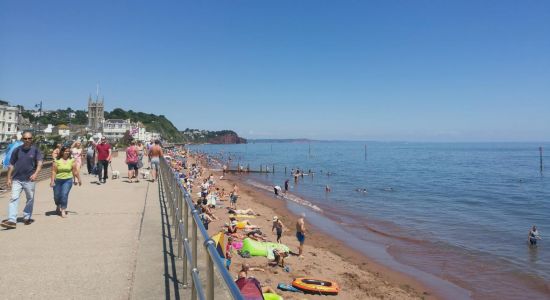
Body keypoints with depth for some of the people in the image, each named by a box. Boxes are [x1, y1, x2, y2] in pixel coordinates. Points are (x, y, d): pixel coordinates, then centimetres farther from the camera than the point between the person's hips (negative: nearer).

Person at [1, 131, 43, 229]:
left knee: (30, 199, 9)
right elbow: (11, 165, 11)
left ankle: (27, 217, 24)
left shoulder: (35, 150, 0)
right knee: (14, 198, -8)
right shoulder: (17, 150, 6)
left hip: (30, 180, -1)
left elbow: (39, 163, -10)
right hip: (17, 179, 1)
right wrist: (9, 178, 7)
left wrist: (36, 173, -27)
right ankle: (11, 220, -11)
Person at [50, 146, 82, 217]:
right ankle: (58, 207, 40)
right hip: (57, 180, 1)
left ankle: (63, 211, -6)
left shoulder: (72, 161, 0)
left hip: (68, 180, -1)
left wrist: (79, 179, 5)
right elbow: (53, 171, -6)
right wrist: (52, 181, -12)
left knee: (64, 195, -13)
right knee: (56, 195, 11)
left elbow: (75, 171, 4)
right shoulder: (57, 161, -4)